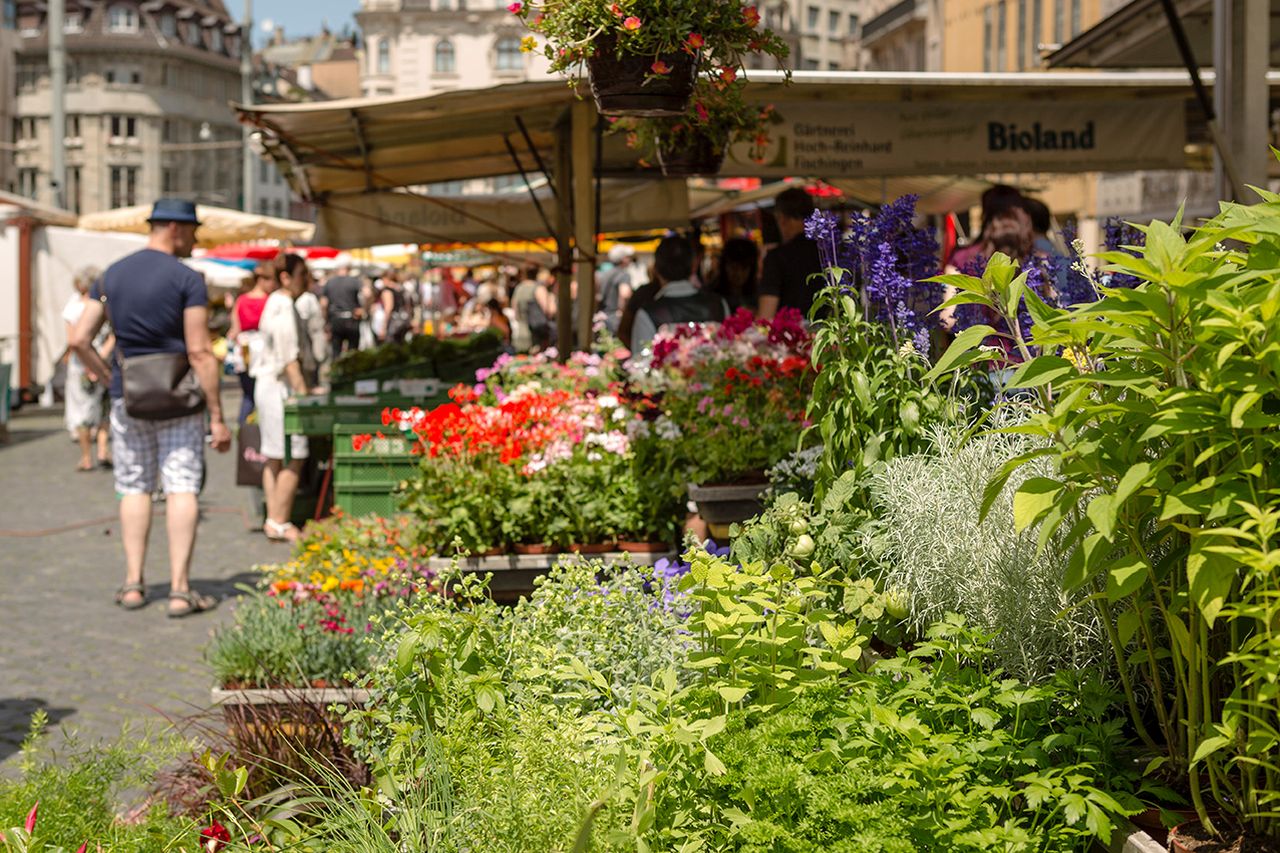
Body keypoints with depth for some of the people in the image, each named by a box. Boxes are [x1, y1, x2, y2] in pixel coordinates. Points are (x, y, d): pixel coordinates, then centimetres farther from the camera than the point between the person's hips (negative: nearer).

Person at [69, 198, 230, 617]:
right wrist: (217, 417, -11)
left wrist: (111, 378, 15)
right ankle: (180, 590, -5)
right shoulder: (187, 279, -10)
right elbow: (199, 352, -14)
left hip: (127, 397, 4)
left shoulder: (112, 275, 7)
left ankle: (133, 584, 13)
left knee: (134, 487, 13)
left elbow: (79, 339, 4)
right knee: (182, 488, -1)